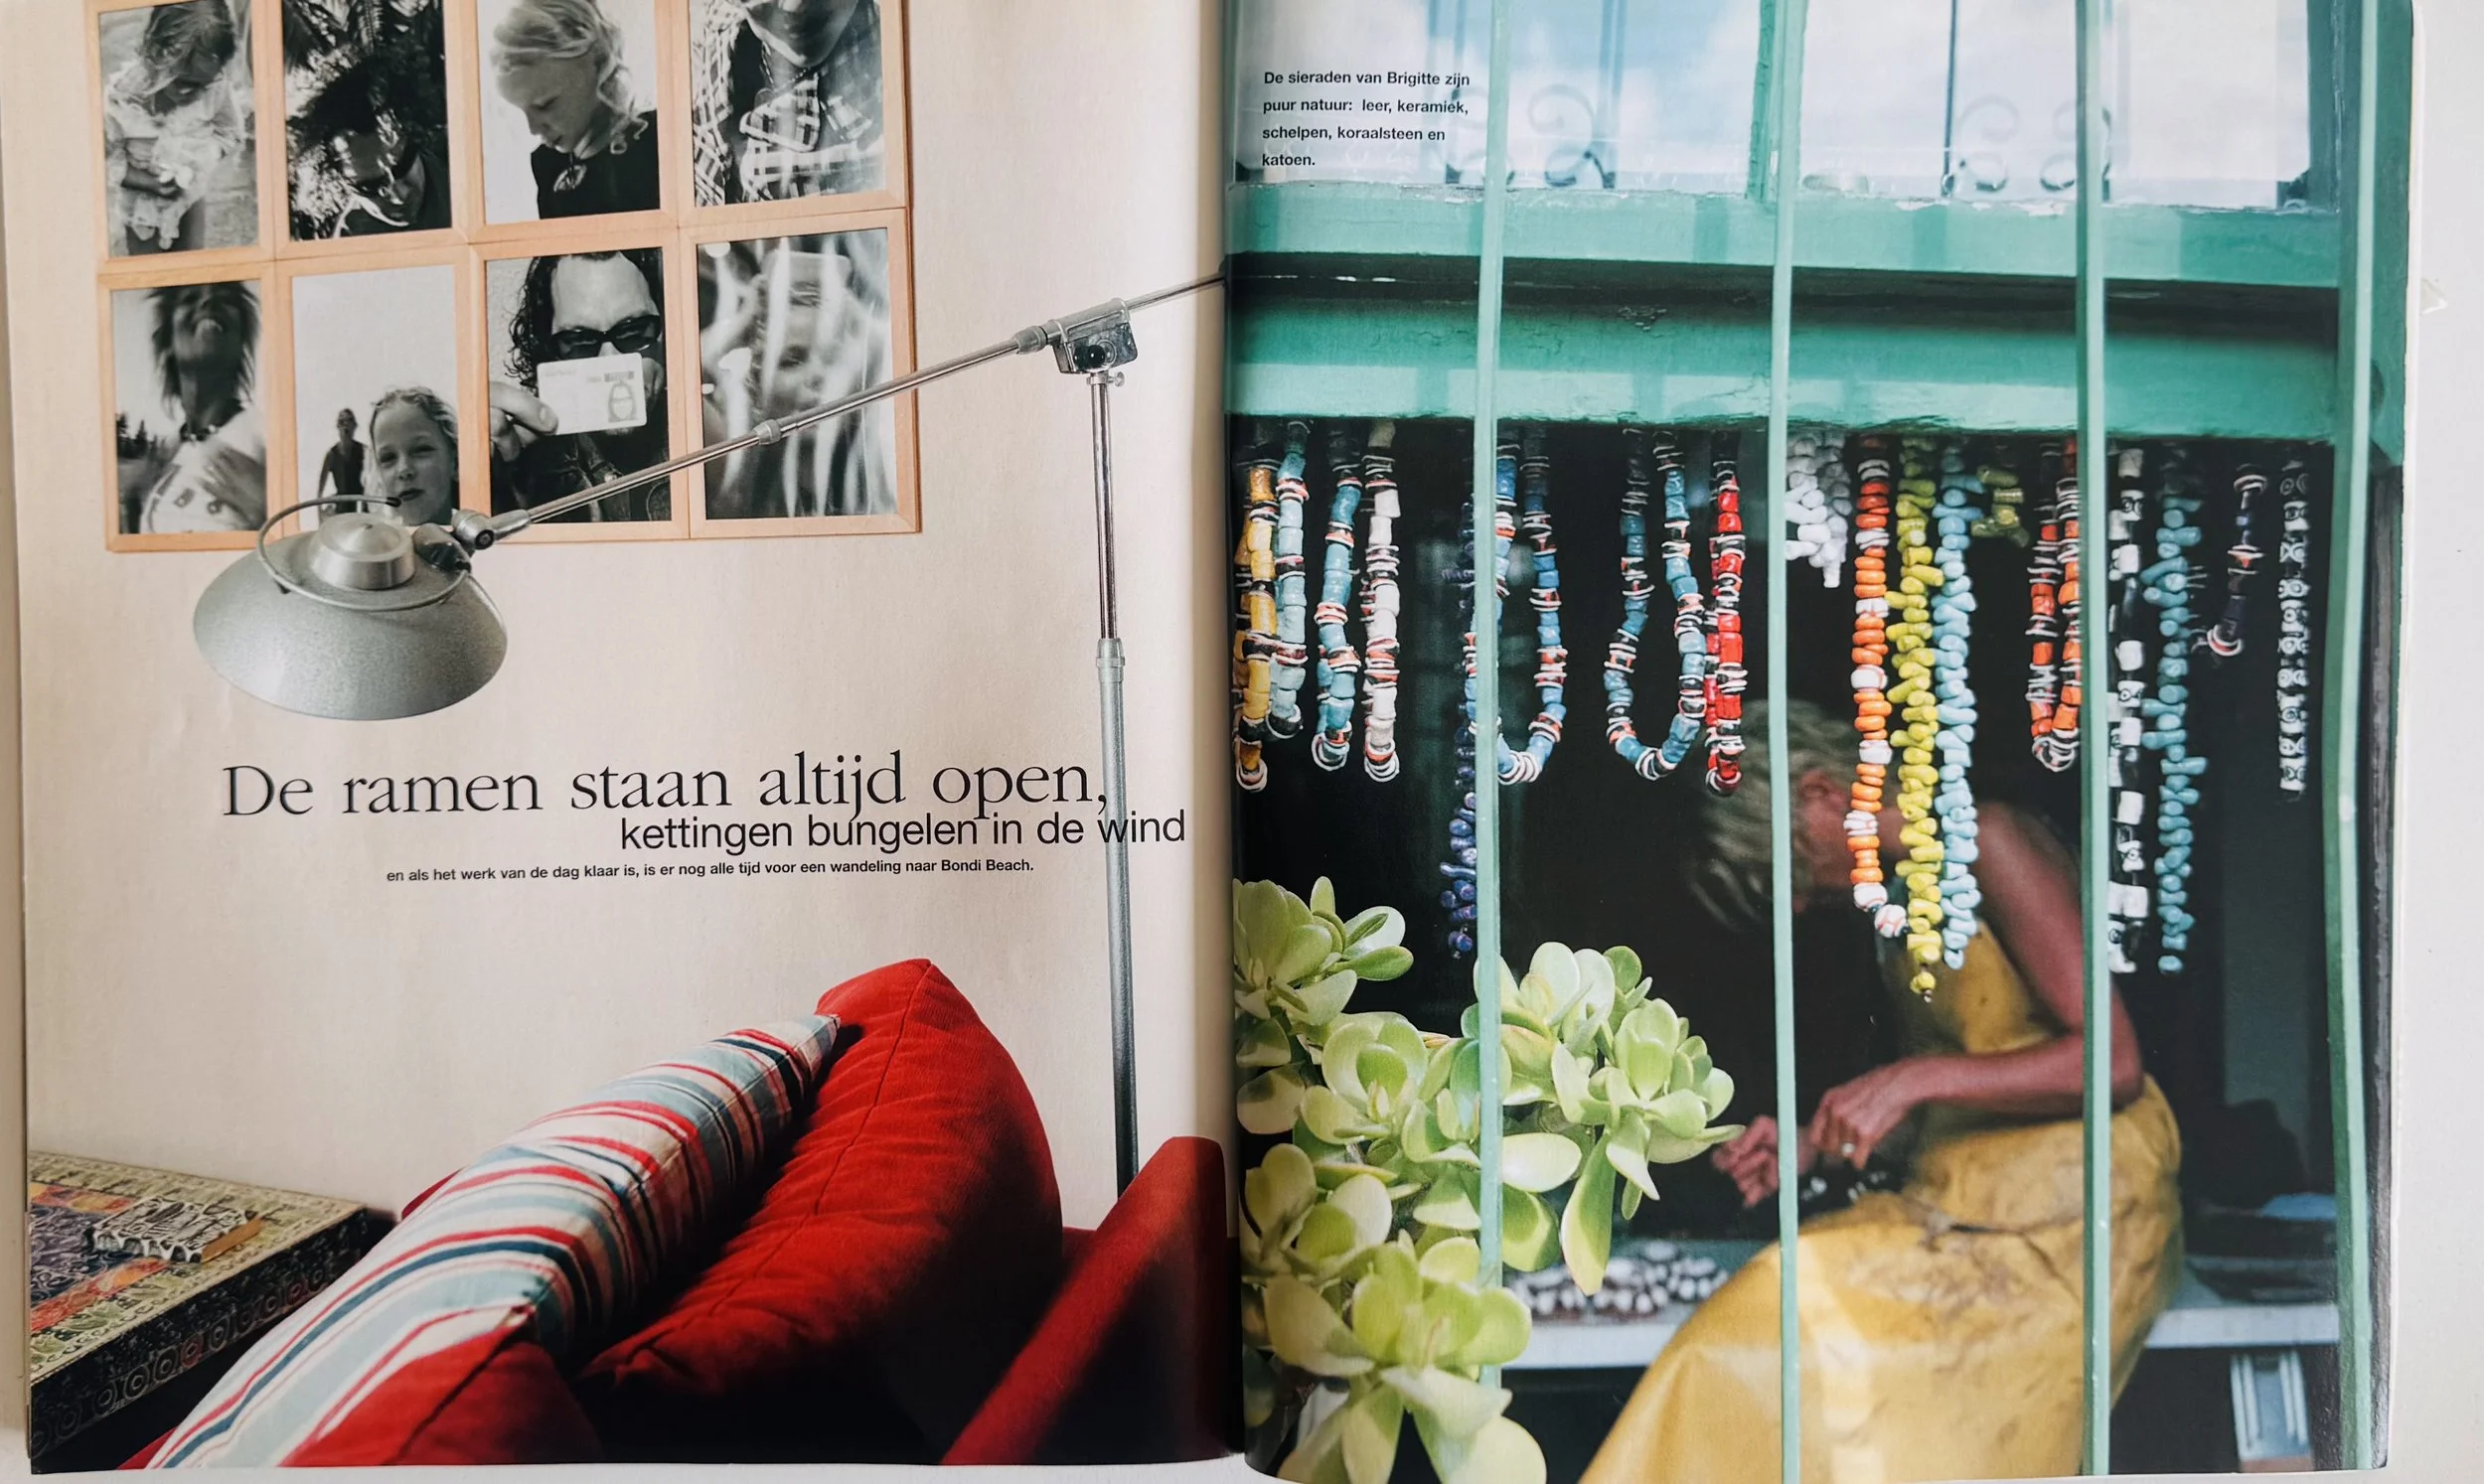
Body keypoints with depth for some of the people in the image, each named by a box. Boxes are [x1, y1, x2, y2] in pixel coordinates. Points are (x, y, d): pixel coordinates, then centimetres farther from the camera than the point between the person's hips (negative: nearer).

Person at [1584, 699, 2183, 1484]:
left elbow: (2113, 1061, -15)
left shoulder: (1990, 843, -8)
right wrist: (1812, 1145, 3)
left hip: (2065, 1215, -7)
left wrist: (1914, 1080, -20)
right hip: (1957, 1204, 7)